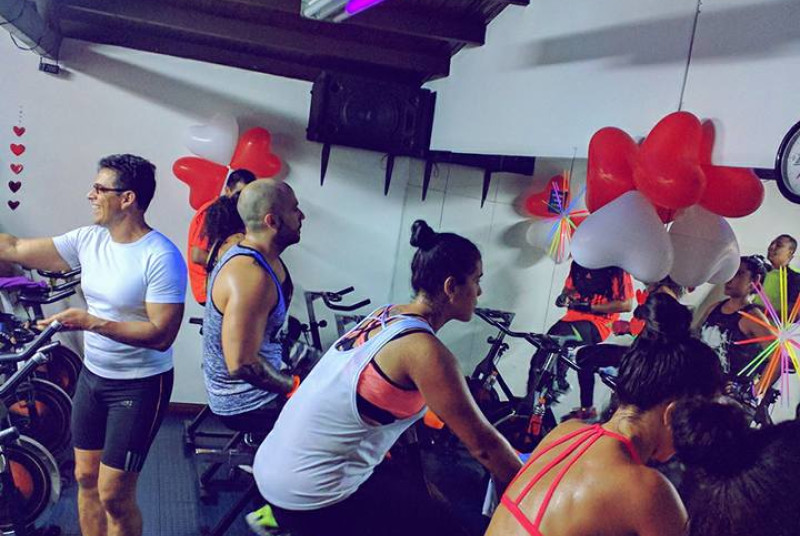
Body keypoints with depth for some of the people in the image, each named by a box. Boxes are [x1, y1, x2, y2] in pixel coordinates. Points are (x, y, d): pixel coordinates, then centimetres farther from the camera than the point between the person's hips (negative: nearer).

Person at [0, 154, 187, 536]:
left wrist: (90, 322, -27)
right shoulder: (88, 240, -1)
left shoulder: (162, 258, -22)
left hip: (140, 386, -7)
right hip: (92, 376, 7)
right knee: (86, 478, 19)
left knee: (113, 494, 1)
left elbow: (161, 335, -25)